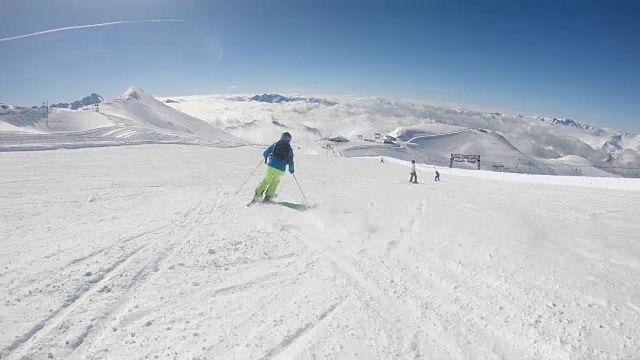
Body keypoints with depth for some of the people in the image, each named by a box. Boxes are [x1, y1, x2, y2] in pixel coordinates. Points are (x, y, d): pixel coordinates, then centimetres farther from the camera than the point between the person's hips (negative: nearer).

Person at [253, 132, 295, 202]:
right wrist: (291, 170, 28)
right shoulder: (290, 149, 10)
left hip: (270, 166, 0)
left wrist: (266, 157, 34)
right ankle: (268, 196, 20)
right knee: (275, 181, 25)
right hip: (280, 170, 0)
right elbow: (291, 162, 9)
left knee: (266, 180, 20)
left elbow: (265, 153, 11)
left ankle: (257, 194, 14)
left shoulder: (275, 145, 10)